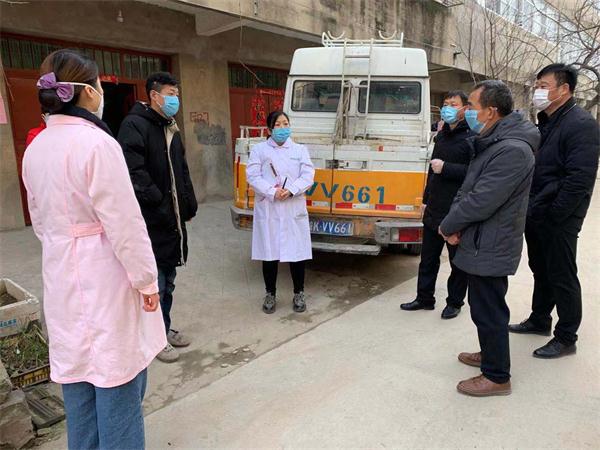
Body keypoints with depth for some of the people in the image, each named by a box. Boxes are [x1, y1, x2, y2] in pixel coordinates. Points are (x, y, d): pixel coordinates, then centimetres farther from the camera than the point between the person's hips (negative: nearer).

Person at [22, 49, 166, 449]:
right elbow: (124, 222, -19)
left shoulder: (35, 148, 6)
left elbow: (40, 220, 14)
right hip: (104, 277, -8)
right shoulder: (96, 143, -18)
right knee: (116, 382, 6)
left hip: (61, 278, 8)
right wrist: (147, 280, -11)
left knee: (77, 378, 20)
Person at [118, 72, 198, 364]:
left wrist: (189, 206, 10)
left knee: (168, 281, 17)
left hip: (174, 219, 9)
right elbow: (134, 173, -21)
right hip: (150, 220, -8)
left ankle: (165, 328, 32)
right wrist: (158, 203, -18)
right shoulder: (134, 125, -11)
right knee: (154, 283, 1)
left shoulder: (172, 129, 16)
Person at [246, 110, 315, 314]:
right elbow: (253, 176, -5)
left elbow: (308, 176, -1)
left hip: (294, 210, 1)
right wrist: (272, 191, -18)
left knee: (297, 252, 4)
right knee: (269, 253, 6)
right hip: (267, 211, 0)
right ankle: (270, 294, 23)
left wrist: (290, 190, -17)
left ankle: (299, 294, 22)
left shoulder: (300, 150, 10)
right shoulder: (259, 149, 6)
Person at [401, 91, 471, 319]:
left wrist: (446, 168, -21)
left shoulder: (471, 136, -10)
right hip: (434, 209, 7)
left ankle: (454, 302, 23)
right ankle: (424, 298, 27)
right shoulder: (442, 135, 15)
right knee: (428, 257, 14)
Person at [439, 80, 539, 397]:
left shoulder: (512, 150, -24)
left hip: (490, 248, -10)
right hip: (485, 244, 10)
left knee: (488, 311, 3)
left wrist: (448, 226, -11)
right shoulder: (492, 143, 9)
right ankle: (490, 354, 43)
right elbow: (467, 189, 10)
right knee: (484, 306, 23)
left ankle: (497, 377, 20)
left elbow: (481, 201, -26)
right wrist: (456, 224, -5)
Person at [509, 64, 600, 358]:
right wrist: (530, 209, 11)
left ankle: (566, 339, 17)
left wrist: (552, 214, -21)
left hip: (558, 220, -9)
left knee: (562, 277, 3)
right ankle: (539, 321, 37)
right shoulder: (545, 123, 14)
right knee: (541, 271, 20)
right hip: (536, 216, 9)